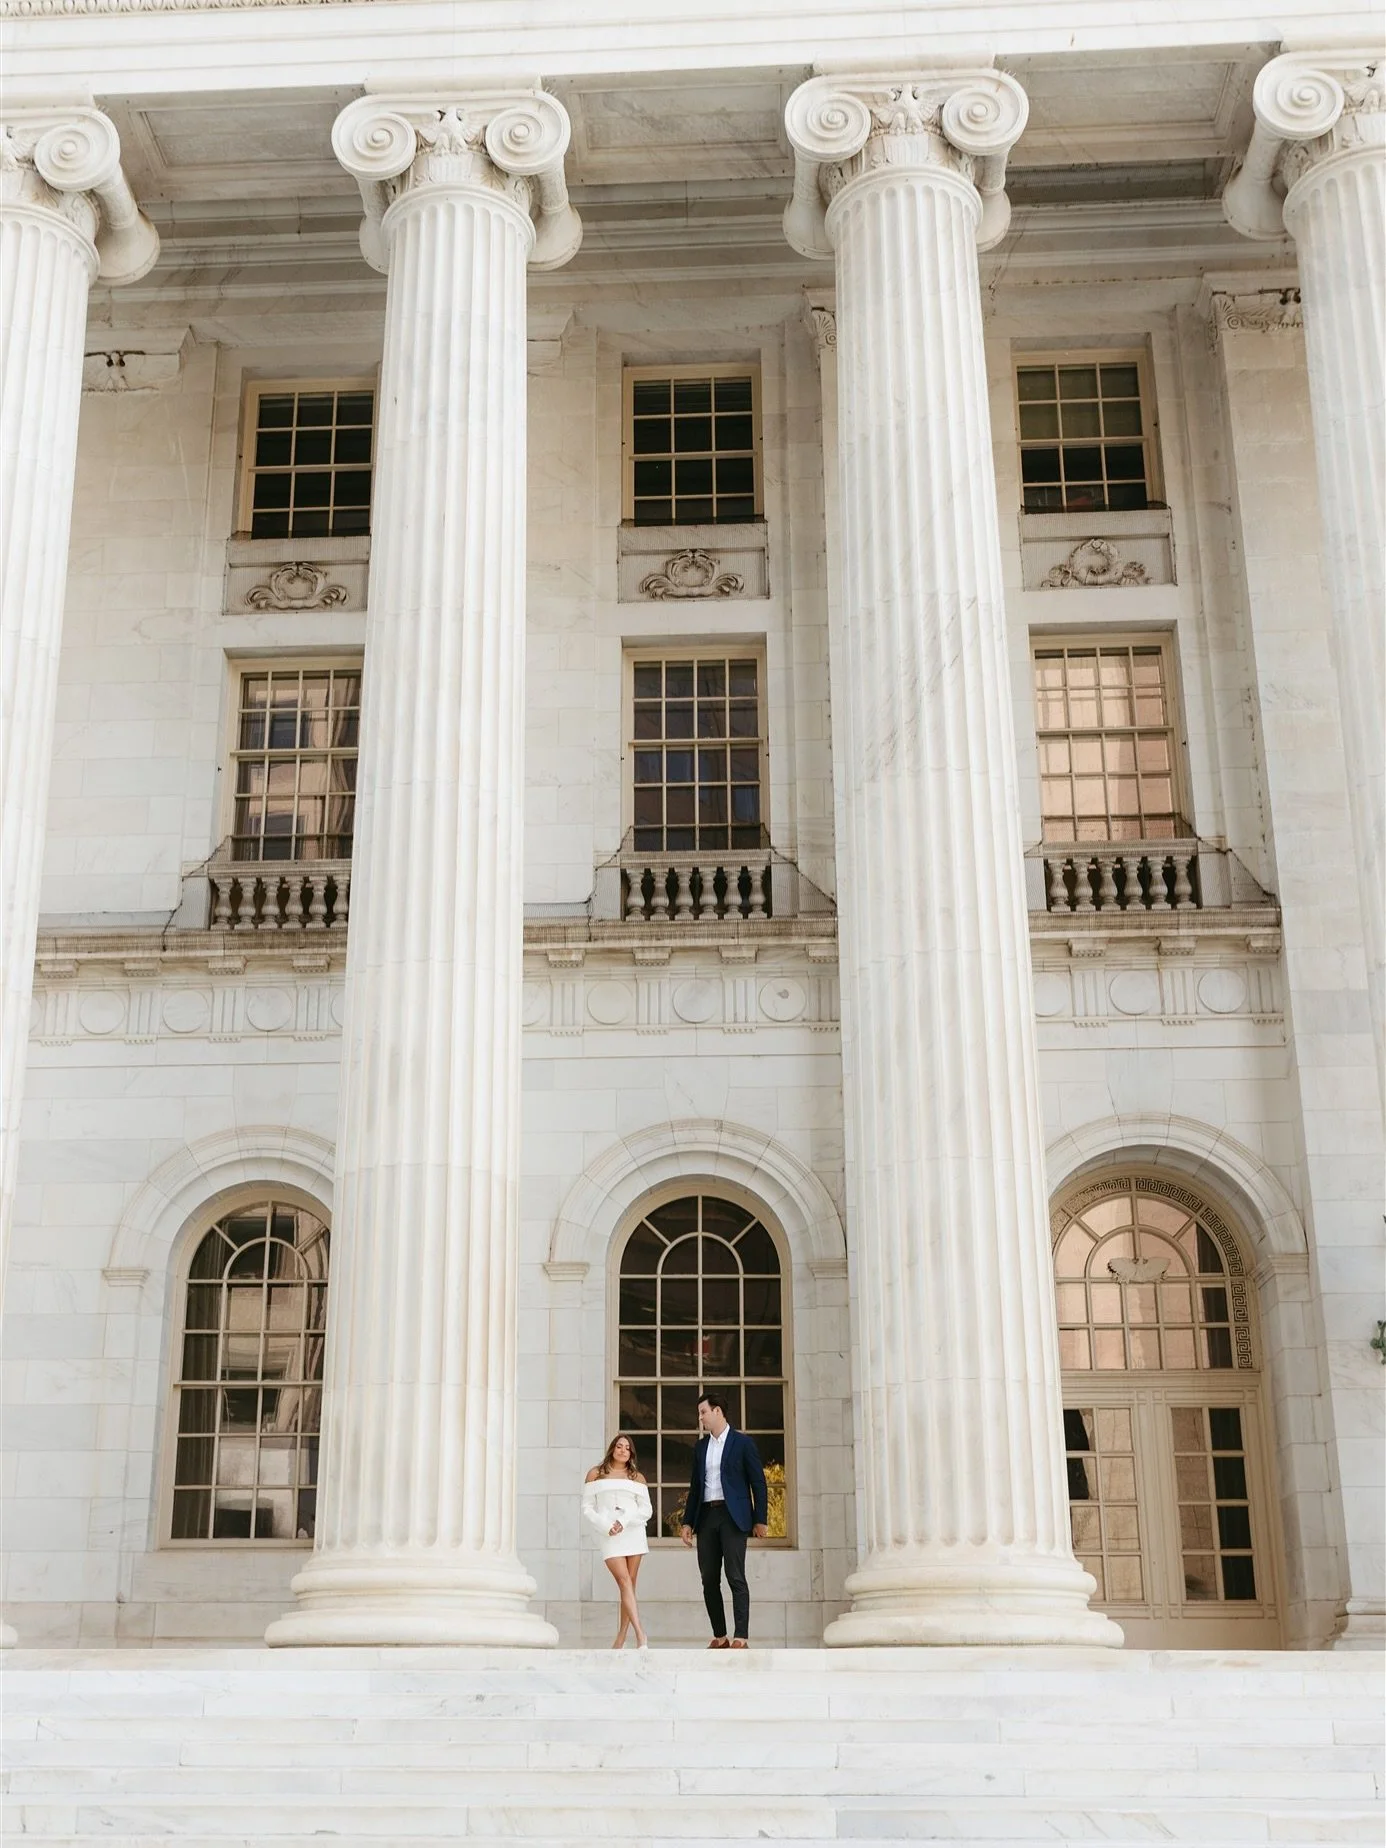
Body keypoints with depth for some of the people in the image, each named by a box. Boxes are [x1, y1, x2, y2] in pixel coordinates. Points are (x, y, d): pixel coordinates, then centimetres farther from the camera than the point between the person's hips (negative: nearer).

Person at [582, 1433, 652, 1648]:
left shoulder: (637, 1477, 14)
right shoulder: (595, 1475, 11)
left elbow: (646, 1510, 7)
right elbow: (587, 1509, 7)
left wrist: (624, 1521, -10)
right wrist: (606, 1527, -8)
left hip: (633, 1532, 2)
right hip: (609, 1536, -2)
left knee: (629, 1586, 0)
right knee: (625, 1584, -13)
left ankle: (620, 1640, 7)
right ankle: (640, 1636, -21)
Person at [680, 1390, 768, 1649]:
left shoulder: (742, 1442, 0)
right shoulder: (701, 1446, 16)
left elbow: (758, 1483, -1)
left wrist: (760, 1520, -6)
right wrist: (687, 1522, 12)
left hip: (732, 1516, -6)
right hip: (706, 1517, 6)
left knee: (736, 1577, -11)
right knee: (709, 1580, 4)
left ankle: (741, 1637, -12)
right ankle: (719, 1637, 11)